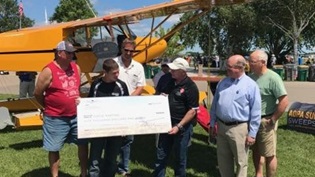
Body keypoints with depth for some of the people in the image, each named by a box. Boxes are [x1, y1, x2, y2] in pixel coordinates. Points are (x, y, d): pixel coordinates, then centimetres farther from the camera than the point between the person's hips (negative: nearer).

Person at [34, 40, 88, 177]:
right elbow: (37, 94, -8)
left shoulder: (76, 68, 5)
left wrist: (78, 100, 6)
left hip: (76, 116, 6)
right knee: (54, 149, 7)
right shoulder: (49, 71, -14)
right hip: (56, 119, -6)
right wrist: (51, 107, 3)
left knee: (83, 143, 13)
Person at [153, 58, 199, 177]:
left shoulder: (190, 87, -17)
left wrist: (179, 126, -22)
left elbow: (193, 110, -18)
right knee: (161, 155, 13)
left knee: (180, 157, 9)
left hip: (182, 126, -7)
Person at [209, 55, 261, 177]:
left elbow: (255, 112, -10)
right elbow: (215, 104, 12)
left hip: (239, 129, -5)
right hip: (221, 127, 5)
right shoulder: (223, 83, 6)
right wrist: (212, 124, 10)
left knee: (241, 162, 8)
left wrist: (252, 134, -11)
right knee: (223, 160, 17)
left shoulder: (251, 85, -10)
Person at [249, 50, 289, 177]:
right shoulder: (251, 77, 3)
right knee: (256, 151, 19)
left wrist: (272, 120, -17)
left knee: (269, 154, 6)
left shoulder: (272, 78, -18)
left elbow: (284, 102, -21)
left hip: (265, 122, -7)